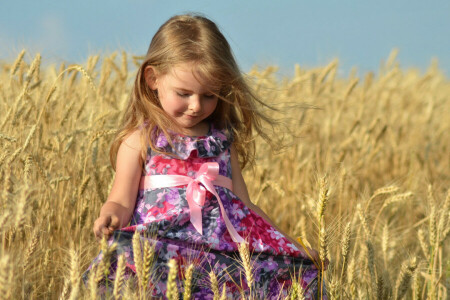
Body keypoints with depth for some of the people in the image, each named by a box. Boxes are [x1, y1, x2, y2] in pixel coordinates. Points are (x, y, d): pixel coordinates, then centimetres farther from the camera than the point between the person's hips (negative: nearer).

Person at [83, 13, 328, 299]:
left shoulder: (223, 141, 20)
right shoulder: (139, 140, 9)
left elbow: (245, 208, 23)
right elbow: (122, 201, 3)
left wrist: (294, 245, 16)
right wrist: (110, 217, -21)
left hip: (221, 251, 4)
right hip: (158, 248, -4)